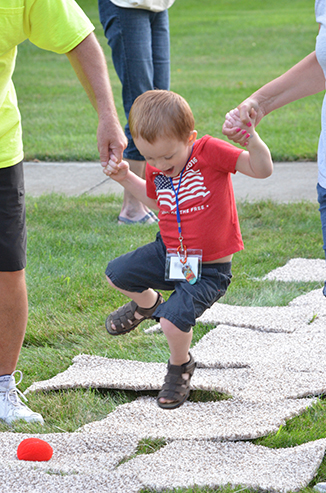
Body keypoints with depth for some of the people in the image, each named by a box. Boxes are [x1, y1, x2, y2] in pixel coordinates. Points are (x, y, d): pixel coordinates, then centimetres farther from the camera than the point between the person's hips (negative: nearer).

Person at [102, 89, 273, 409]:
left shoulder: (210, 152, -20)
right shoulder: (156, 169, 0)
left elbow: (262, 169, -25)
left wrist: (251, 139, -42)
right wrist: (127, 179, 11)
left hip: (207, 269, -7)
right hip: (168, 253, 7)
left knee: (174, 322, -22)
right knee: (116, 274, 9)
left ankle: (180, 367, 13)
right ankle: (147, 303, 42)